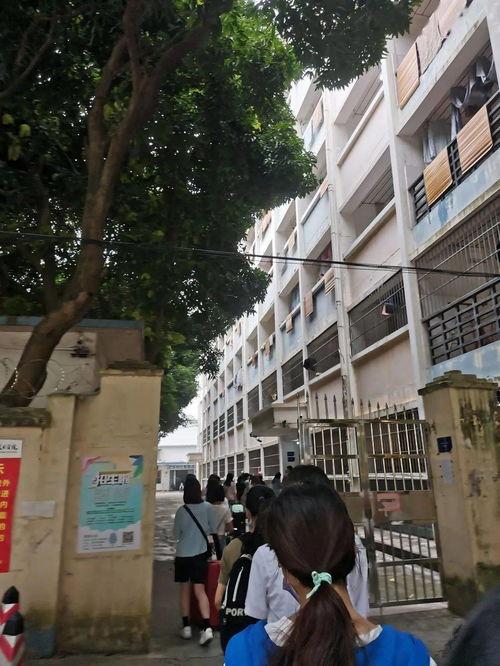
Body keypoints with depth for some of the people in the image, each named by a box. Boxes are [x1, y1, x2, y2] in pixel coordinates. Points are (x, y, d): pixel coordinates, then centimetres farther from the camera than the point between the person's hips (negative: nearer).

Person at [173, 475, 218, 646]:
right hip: (200, 554, 2)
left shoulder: (181, 511, -16)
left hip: (183, 555, -2)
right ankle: (207, 627, -7)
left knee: (184, 590, 15)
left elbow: (176, 534, -5)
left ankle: (186, 626, 20)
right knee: (200, 590, 6)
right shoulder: (207, 507, -10)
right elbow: (213, 528, 3)